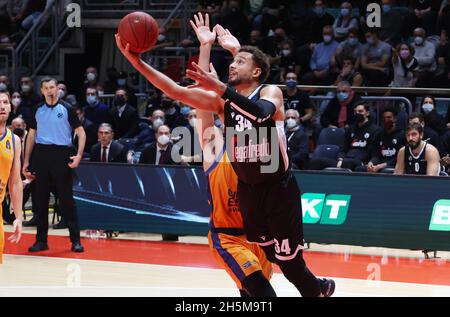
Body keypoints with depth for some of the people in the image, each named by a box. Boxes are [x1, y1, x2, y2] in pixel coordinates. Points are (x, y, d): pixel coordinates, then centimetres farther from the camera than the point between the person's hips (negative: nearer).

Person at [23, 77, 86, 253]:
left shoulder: (66, 109, 0)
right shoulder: (38, 111, 11)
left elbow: (80, 132, -2)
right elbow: (32, 135, 17)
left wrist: (79, 156, -14)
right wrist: (26, 161, 12)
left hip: (61, 155, -4)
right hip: (41, 154, 4)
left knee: (66, 199, -3)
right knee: (41, 199, 5)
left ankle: (75, 240, 1)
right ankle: (41, 240, 11)